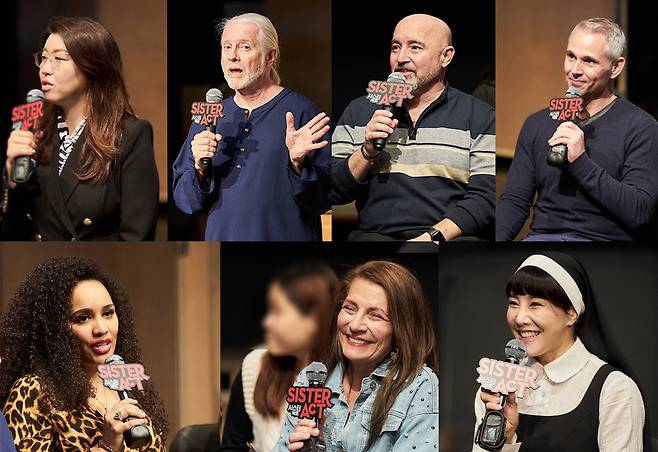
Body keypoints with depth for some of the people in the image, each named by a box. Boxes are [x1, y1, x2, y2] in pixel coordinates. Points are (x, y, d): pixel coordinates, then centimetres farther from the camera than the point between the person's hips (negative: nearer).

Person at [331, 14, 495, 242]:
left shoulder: (479, 116, 8)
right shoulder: (359, 112, 17)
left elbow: (486, 198, -3)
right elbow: (334, 192, 14)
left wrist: (432, 236, -15)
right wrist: (367, 152, -3)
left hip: (451, 238, 0)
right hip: (377, 234, 0)